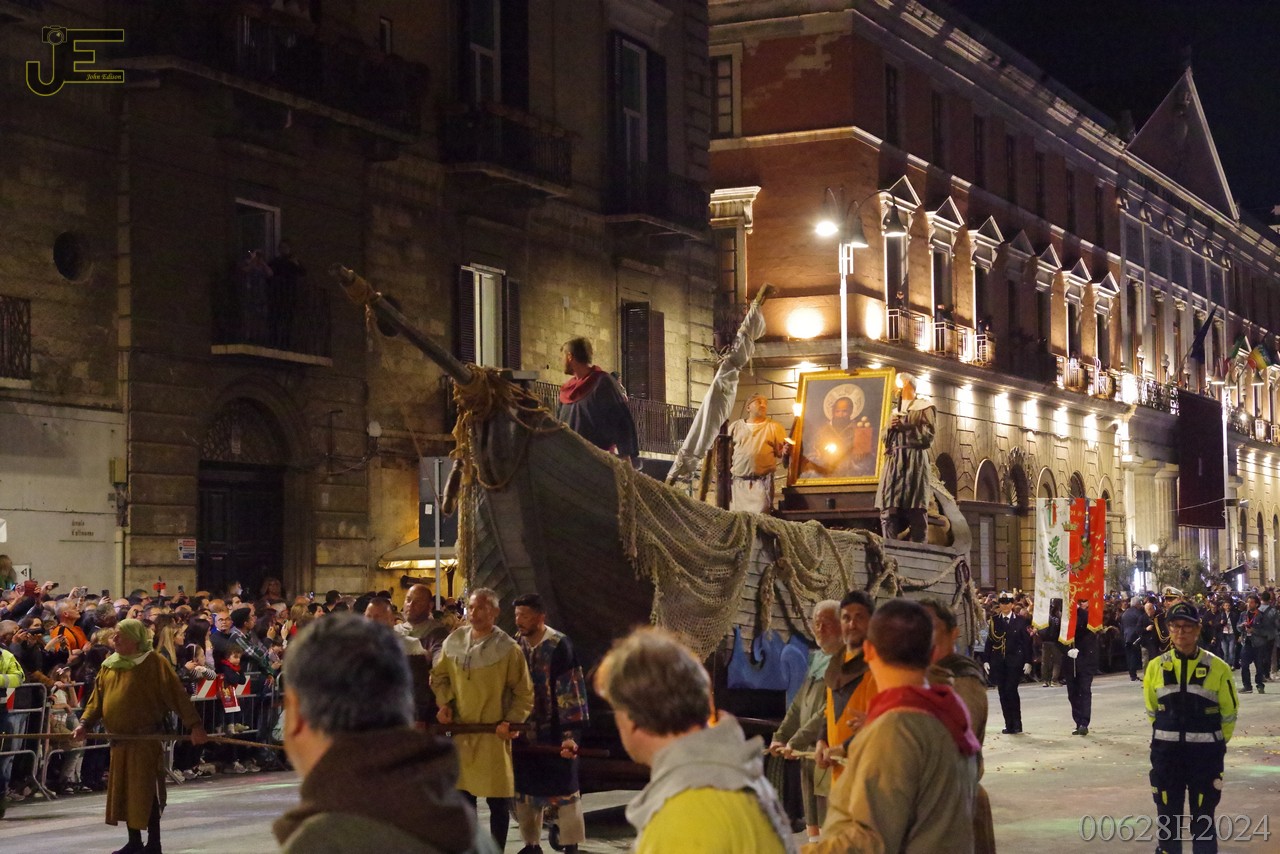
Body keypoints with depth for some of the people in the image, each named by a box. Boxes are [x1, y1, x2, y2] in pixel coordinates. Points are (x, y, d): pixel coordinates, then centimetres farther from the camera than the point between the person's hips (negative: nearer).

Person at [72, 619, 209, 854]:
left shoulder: (154, 663, -10)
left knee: (146, 791, -4)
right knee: (124, 790, 10)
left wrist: (194, 725, -20)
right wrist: (84, 724, -1)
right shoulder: (109, 665, 10)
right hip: (120, 740, 7)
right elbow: (97, 698, 13)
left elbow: (177, 695, -14)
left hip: (146, 739, -7)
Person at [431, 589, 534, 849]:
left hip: (493, 735, -4)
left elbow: (524, 693, -3)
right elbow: (439, 676, 16)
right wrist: (444, 703, 0)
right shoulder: (453, 642, 2)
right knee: (464, 796, 14)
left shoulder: (508, 648, -9)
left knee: (498, 801, 2)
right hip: (460, 732, 4)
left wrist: (510, 722, -14)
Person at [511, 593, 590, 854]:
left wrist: (571, 734, -23)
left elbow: (571, 693, -18)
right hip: (524, 732, 5)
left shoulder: (560, 646, -15)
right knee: (525, 789, 11)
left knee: (564, 789, 2)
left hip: (555, 734, -5)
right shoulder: (516, 645, 2)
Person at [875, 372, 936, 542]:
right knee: (888, 509, -6)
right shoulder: (895, 411, 26)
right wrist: (890, 428, 3)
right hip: (894, 460, 6)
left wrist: (904, 427, -5)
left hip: (915, 460, -6)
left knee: (915, 509, -11)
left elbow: (929, 434, -3)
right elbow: (886, 439, 23)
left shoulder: (925, 407, 9)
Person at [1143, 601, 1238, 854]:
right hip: (1166, 753, 2)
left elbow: (1229, 713, 4)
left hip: (1206, 754, -2)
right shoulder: (1156, 666, -1)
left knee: (1203, 818, 6)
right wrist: (1169, 737, 13)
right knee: (1167, 815, 9)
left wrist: (1213, 743, 9)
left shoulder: (1217, 667, -7)